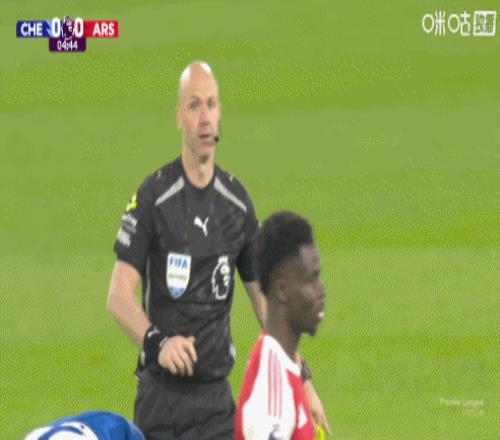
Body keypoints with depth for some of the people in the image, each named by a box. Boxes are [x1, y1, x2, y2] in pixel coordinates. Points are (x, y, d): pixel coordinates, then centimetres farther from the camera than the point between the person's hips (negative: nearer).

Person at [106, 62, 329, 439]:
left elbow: (264, 296, 16)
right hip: (162, 393, -3)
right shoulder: (153, 197, -6)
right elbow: (119, 296, -10)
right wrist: (157, 343, -27)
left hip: (217, 396, 4)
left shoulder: (238, 202, 8)